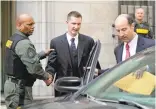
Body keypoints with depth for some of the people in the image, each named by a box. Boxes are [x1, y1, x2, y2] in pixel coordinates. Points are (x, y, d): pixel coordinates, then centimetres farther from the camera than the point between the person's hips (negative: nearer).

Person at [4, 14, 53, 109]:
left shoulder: (13, 39, 12)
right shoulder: (24, 43, -19)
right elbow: (34, 67, -24)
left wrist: (43, 54, 15)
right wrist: (46, 77, -9)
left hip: (12, 84, 10)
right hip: (20, 87, -10)